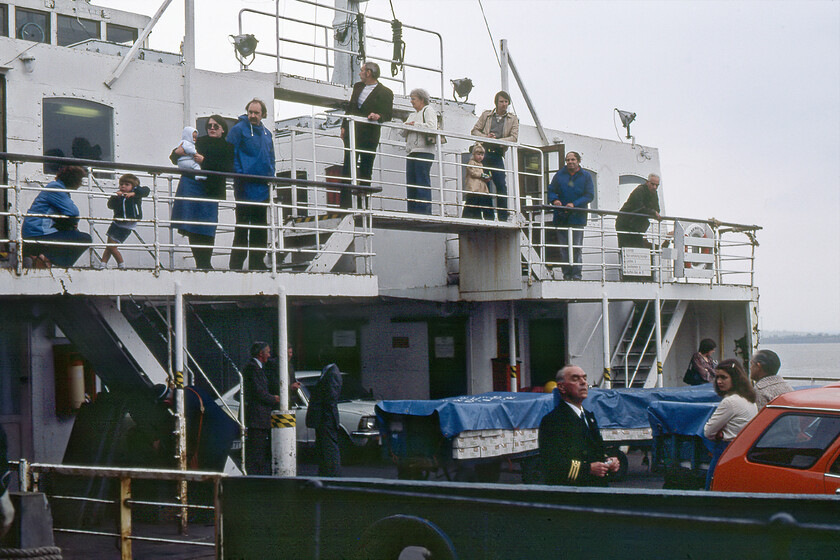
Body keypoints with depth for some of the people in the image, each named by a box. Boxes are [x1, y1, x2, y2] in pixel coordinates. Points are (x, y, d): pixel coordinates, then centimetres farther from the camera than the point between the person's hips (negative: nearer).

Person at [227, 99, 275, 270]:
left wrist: (271, 178, 10)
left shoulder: (266, 133, 16)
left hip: (262, 187, 7)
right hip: (245, 187, -7)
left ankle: (257, 263, 17)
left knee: (260, 228, 10)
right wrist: (238, 178, -15)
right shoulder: (239, 129, -4)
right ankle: (236, 264, -1)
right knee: (242, 226, -5)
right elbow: (231, 155, -8)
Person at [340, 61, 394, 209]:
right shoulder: (357, 87, 14)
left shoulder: (385, 93, -3)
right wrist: (344, 126, 13)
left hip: (369, 136, -4)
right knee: (348, 168, -3)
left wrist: (378, 117, -26)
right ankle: (345, 204, -4)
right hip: (352, 133, 4)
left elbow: (388, 115, -6)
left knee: (366, 171, 2)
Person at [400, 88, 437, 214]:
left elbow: (432, 127, -12)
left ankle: (424, 211, -16)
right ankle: (412, 211, 3)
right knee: (411, 183, 3)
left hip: (424, 151, -8)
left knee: (422, 181, -13)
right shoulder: (412, 115, 28)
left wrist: (414, 125, -4)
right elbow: (402, 132, 22)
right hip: (412, 152, 8)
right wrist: (407, 127, 0)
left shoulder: (428, 110, 5)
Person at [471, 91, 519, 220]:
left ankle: (503, 216, -3)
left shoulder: (513, 119, 12)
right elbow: (475, 130, 10)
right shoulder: (486, 115, 15)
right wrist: (485, 137, -10)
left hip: (497, 155, 0)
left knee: (501, 186, -8)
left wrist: (497, 141, -14)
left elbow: (514, 138, 0)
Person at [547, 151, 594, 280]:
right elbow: (551, 190, 14)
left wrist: (574, 204, -14)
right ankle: (566, 274, 4)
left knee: (576, 248, -5)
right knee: (563, 248, 1)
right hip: (561, 217, 2)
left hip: (578, 217, -2)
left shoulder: (586, 176, 6)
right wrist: (554, 200, -10)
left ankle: (576, 274, -2)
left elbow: (589, 195, -1)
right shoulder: (559, 175, 11)